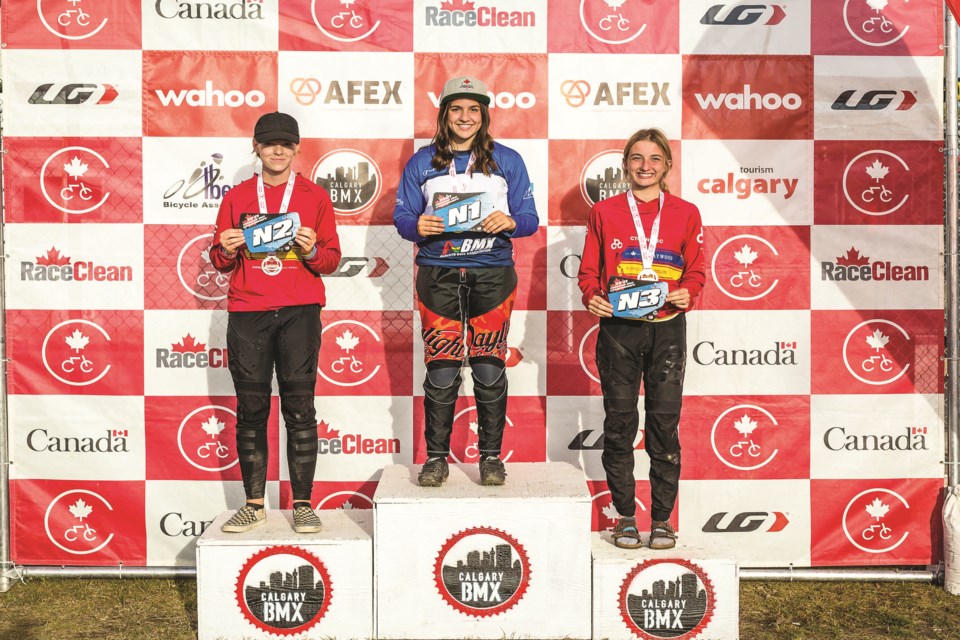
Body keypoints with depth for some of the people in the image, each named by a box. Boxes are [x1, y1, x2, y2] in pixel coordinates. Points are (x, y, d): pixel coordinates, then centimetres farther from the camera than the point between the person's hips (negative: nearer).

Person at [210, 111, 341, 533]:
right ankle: (254, 504, 10)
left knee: (299, 408, -4)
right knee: (251, 410, 2)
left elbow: (332, 259, 8)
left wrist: (312, 251, -12)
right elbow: (220, 262, 16)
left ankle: (303, 504, 2)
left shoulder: (314, 196, 11)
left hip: (300, 312, -1)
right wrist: (225, 250, -5)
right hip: (247, 312, 2)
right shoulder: (237, 198, 15)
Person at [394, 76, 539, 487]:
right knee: (441, 372, -1)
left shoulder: (507, 160, 10)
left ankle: (491, 456, 13)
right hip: (438, 274, 1)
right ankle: (436, 457, 11)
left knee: (489, 370, 0)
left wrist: (510, 222, -16)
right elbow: (402, 217, 8)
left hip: (492, 274, 0)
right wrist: (418, 226, -14)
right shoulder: (422, 162, 11)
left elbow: (529, 218, 7)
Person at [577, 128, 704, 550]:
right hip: (618, 328, 0)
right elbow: (589, 269, 8)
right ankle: (625, 517, 15)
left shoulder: (685, 214, 8)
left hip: (667, 328, 0)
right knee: (620, 422, 2)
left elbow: (696, 270, 10)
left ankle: (662, 519, 14)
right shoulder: (604, 212, 7)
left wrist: (687, 294, -10)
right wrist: (592, 297, -11)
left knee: (664, 421, 2)